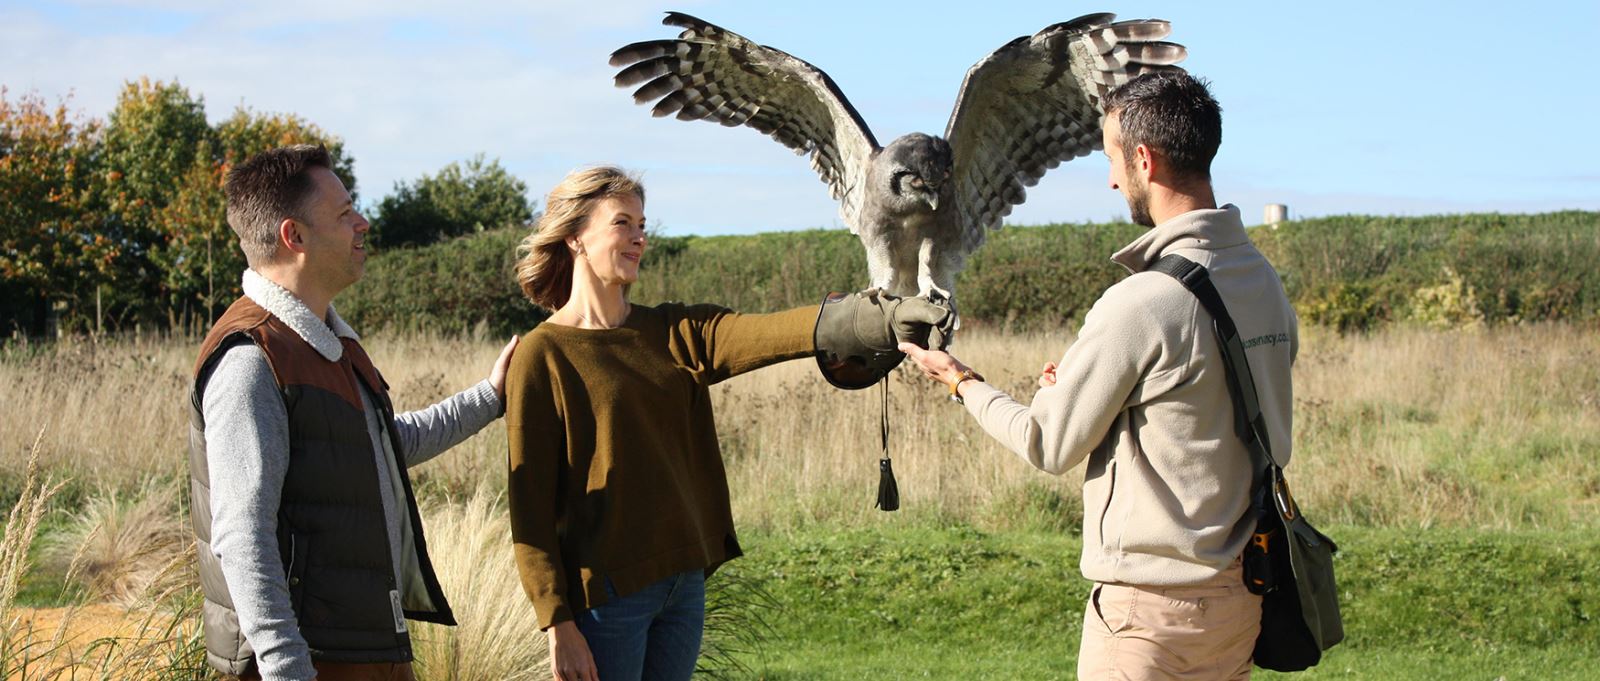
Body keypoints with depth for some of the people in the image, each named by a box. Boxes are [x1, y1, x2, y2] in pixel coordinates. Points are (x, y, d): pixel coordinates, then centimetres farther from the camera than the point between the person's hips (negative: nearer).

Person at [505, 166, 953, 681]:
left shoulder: (672, 333, 9)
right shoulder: (543, 356, -7)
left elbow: (767, 333, -8)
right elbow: (530, 504, -9)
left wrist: (887, 318, -23)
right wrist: (558, 624, -14)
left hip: (683, 580, 6)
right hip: (606, 593, -6)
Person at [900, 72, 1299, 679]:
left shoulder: (1141, 303, -19)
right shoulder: (1270, 286, 4)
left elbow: (1049, 446, -8)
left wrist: (961, 383, 9)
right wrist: (1086, 385, 18)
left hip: (1153, 607, -8)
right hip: (1243, 592, 8)